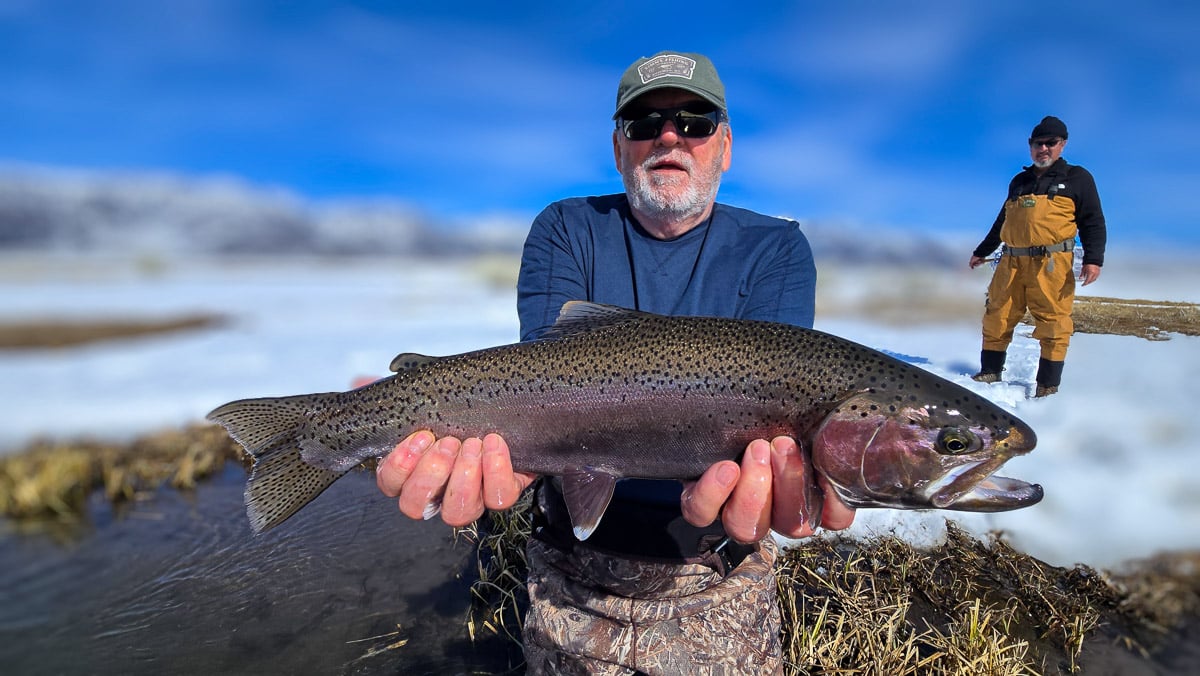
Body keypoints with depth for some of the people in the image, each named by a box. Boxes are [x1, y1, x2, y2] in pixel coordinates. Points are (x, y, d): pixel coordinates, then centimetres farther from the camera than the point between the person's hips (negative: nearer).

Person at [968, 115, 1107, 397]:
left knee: (1052, 324, -5)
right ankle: (990, 372, 14)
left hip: (1051, 264, -4)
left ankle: (1048, 384, 2)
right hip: (1011, 263, 4)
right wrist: (981, 252, 31)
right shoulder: (1019, 182, 22)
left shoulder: (1077, 178, 10)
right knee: (997, 319, 3)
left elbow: (1093, 222, 4)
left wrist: (1093, 259, -9)